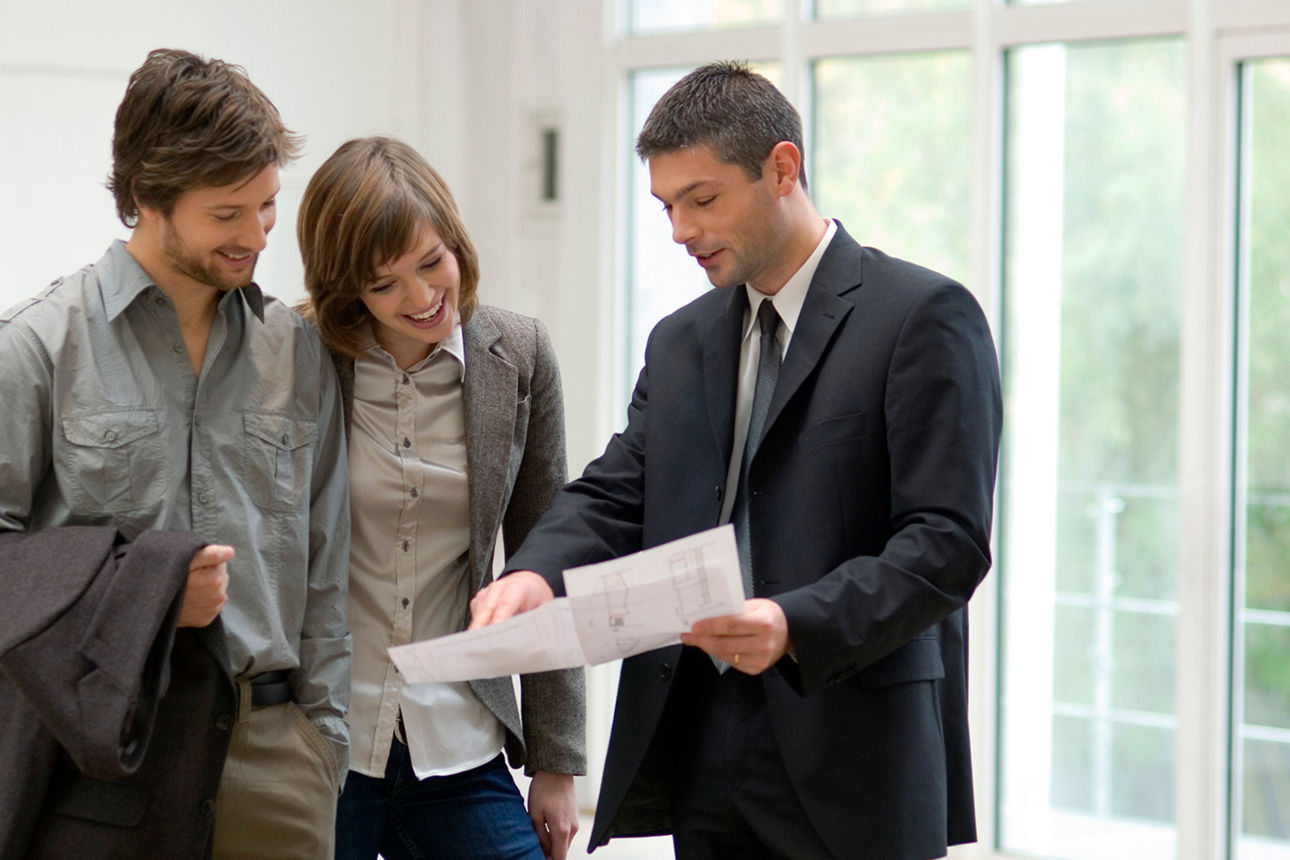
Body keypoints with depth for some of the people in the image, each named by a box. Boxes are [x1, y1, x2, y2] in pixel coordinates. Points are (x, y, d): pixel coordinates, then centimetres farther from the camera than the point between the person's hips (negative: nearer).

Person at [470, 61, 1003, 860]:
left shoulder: (925, 316, -6)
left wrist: (799, 626, -27)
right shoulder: (681, 342, 17)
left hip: (852, 766, -6)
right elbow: (615, 495, 8)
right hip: (703, 758, 6)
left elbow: (948, 541, -13)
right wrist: (537, 573, -14)